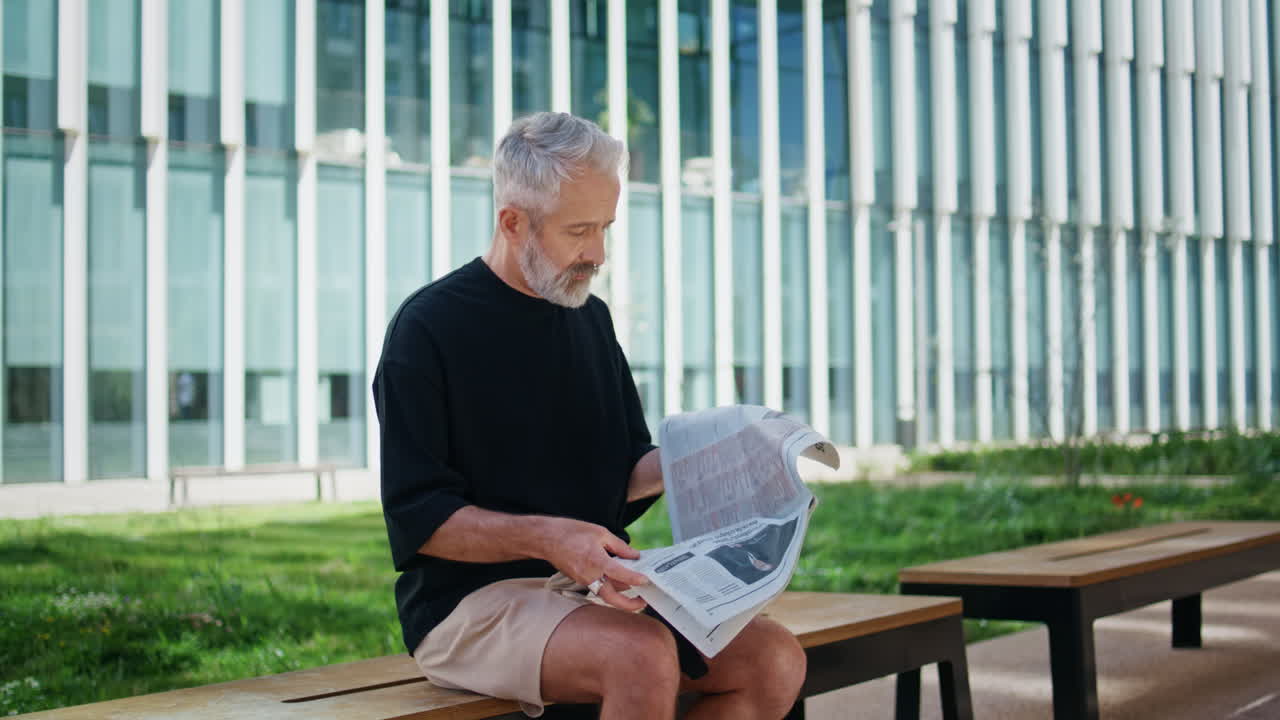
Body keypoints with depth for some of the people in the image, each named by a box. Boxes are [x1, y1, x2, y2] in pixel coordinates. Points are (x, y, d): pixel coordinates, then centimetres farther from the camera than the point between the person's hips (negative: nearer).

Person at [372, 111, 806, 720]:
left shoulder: (590, 317, 15)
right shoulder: (428, 327, -7)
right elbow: (417, 517, -13)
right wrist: (546, 538, -27)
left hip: (593, 587, 7)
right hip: (470, 599, -6)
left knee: (774, 659, -16)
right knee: (646, 657, -34)